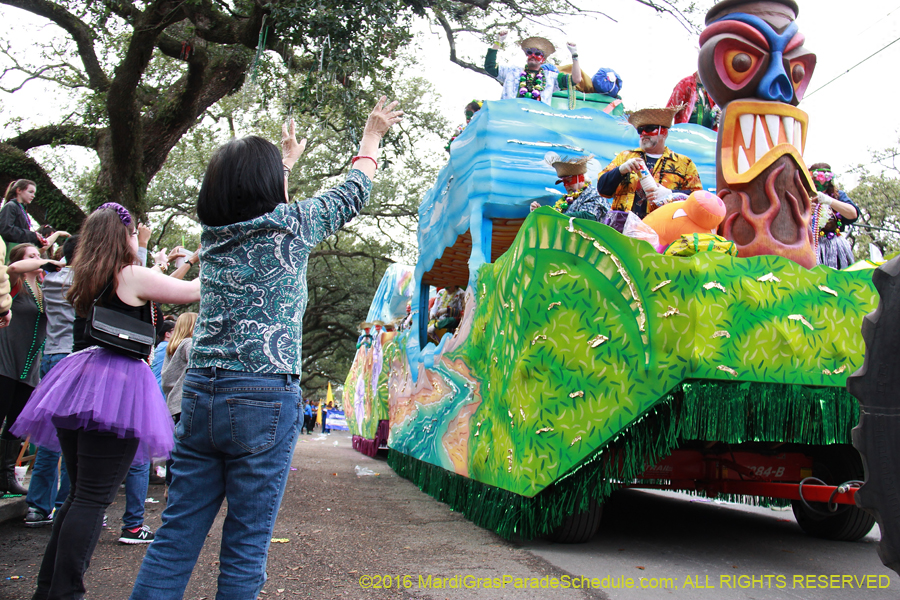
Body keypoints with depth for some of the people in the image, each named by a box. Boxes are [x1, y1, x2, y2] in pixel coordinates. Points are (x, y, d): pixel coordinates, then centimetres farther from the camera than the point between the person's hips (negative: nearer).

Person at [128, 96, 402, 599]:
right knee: (246, 546, 3)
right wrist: (373, 134, 29)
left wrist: (287, 158, 49)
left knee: (177, 536, 10)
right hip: (266, 398, -5)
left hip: (200, 392, 6)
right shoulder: (290, 226, -4)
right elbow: (352, 192, 12)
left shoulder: (214, 230, 10)